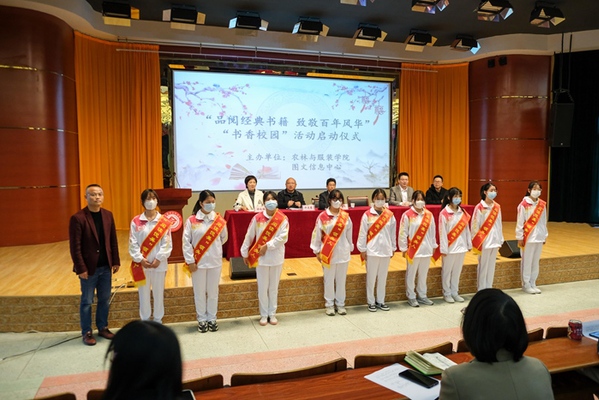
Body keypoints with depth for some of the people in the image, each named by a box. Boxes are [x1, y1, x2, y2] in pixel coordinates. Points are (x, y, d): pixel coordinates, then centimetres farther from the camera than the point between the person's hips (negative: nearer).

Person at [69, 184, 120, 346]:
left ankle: (102, 327, 30)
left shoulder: (108, 215, 3)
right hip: (89, 267, -5)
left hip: (106, 266, 5)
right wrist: (81, 268, -15)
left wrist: (116, 261, 5)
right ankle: (87, 332, 22)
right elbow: (75, 246, -13)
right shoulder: (78, 218, -13)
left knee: (105, 300, 14)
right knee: (87, 301, 8)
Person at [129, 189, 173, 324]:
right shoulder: (136, 221, 0)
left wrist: (159, 259, -13)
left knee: (158, 293, 9)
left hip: (159, 264, 0)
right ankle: (145, 321, 24)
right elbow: (133, 243, -3)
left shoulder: (164, 221, -1)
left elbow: (167, 243, -5)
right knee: (143, 293, 9)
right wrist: (140, 259, -12)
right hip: (141, 264, 0)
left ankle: (158, 320, 25)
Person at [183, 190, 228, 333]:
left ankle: (212, 318, 26)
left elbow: (224, 238, 13)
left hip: (215, 261, 2)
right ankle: (202, 320, 24)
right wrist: (190, 261, -10)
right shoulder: (191, 221, -7)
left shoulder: (219, 220, -2)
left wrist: (214, 248, 10)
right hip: (198, 262, -1)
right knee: (199, 292, 9)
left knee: (213, 291, 11)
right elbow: (186, 242, -7)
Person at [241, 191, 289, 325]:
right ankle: (264, 315, 20)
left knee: (274, 288, 11)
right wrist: (245, 253, 3)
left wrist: (267, 246, -17)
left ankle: (272, 314, 24)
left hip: (276, 258, 0)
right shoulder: (257, 218, -4)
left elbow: (283, 238, -13)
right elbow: (249, 236, 1)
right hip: (260, 258, 0)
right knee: (262, 288, 6)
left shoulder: (283, 219, -5)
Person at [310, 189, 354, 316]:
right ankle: (329, 304, 19)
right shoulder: (322, 217, -7)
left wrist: (350, 249, 11)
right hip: (328, 253, -2)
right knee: (329, 280, 6)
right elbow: (316, 234, -2)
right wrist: (317, 251, -1)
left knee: (341, 279, 11)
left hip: (343, 253, 3)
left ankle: (340, 303, 24)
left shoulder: (346, 216, 2)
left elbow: (349, 234, 8)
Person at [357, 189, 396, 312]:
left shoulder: (390, 215, 3)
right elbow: (362, 233, -4)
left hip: (385, 250, 3)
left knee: (383, 277, 12)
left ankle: (380, 301, 25)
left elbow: (393, 233, 8)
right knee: (371, 277, 6)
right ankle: (371, 302, 19)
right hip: (371, 251, -3)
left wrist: (393, 248, 9)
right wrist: (362, 250, -5)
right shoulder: (367, 215, -6)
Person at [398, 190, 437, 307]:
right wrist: (404, 248, -7)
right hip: (413, 250, -4)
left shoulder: (429, 215, 5)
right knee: (411, 275, 5)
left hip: (426, 250, 4)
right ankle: (411, 297, 18)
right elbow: (402, 233, -7)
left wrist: (433, 245, 11)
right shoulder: (407, 215, -9)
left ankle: (422, 296, 27)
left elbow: (432, 232, 11)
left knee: (423, 274, 14)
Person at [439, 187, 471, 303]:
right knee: (447, 271, 7)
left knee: (457, 271, 13)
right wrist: (443, 249, -12)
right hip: (450, 248, -5)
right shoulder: (444, 213, -10)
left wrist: (469, 244, 9)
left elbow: (467, 229, 10)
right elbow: (442, 232, -11)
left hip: (461, 247, 5)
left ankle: (455, 293, 25)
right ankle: (447, 294, 19)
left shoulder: (463, 212, 7)